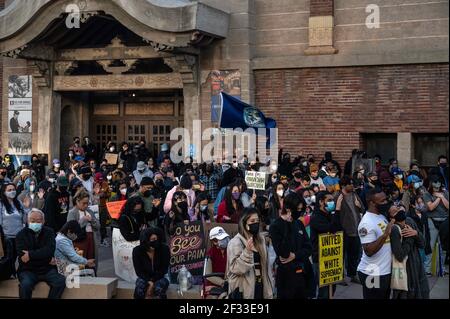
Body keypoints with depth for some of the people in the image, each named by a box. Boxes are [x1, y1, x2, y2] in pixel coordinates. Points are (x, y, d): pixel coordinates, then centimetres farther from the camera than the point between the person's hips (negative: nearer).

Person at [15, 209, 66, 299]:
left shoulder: (49, 232, 5)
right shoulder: (22, 234, 1)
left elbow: (49, 251, -11)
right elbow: (22, 256, -12)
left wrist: (30, 255, -22)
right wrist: (48, 259, -12)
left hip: (47, 269, 2)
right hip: (28, 270, -1)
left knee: (61, 281, -25)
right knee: (25, 285, -32)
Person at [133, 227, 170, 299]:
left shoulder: (164, 249, -19)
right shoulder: (137, 250, -16)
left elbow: (163, 270, -13)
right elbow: (139, 271, -10)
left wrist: (152, 283, -20)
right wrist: (149, 282, -23)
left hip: (160, 277, -1)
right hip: (144, 277, 1)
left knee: (159, 289, -34)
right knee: (139, 289, -32)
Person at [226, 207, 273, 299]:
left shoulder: (261, 240, 11)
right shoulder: (235, 242, -11)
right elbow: (235, 268, -19)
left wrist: (268, 291, 16)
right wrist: (247, 252, -29)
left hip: (259, 287, 7)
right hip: (243, 290, -7)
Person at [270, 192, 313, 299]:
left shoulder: (299, 224, 8)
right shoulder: (276, 226, -11)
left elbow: (309, 248, 7)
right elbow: (283, 253, -21)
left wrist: (295, 255, -12)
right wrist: (287, 226, -21)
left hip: (303, 272, 6)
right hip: (287, 274, -6)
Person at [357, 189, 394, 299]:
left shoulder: (382, 216, 9)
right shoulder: (367, 223, -20)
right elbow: (369, 251, -26)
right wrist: (385, 234, -31)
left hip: (386, 271, 9)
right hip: (373, 274, -9)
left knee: (385, 297, 19)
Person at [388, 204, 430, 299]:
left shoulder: (410, 221, -2)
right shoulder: (394, 230, -24)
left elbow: (422, 244, 2)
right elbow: (400, 256, -28)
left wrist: (416, 233, -16)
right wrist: (409, 238, -20)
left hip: (417, 268, 7)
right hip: (404, 271, -7)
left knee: (422, 294, 19)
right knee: (406, 295, 8)